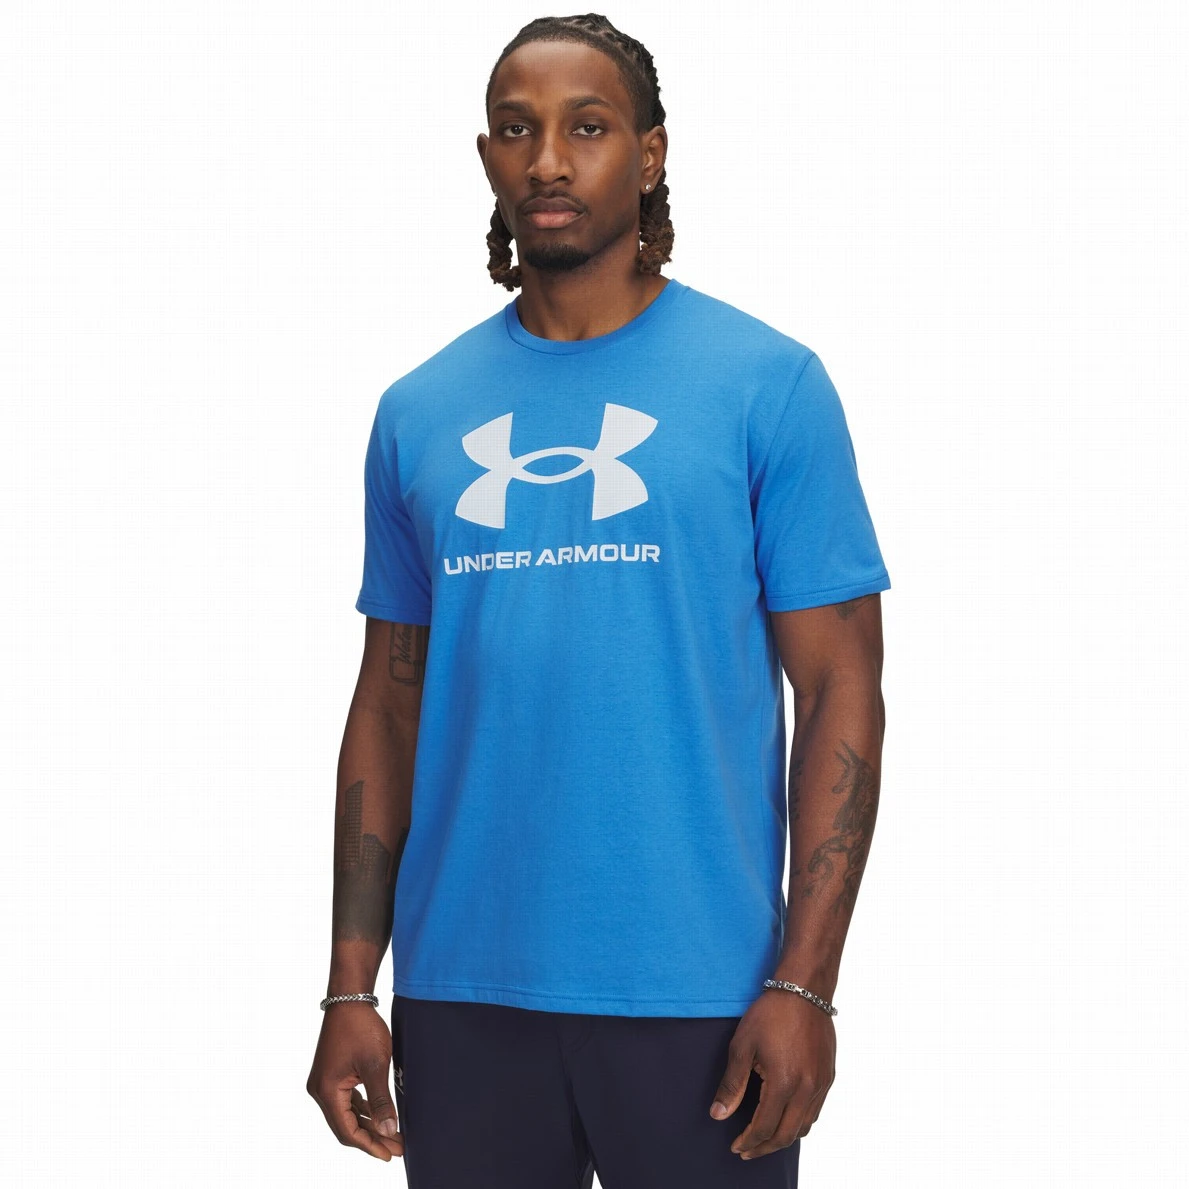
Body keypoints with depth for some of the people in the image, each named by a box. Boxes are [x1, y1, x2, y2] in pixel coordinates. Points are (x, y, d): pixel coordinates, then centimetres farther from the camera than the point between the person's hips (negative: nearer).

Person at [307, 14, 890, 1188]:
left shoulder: (767, 383, -2)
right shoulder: (419, 412, 8)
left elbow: (839, 688, -4)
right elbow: (390, 706, 11)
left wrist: (802, 984, -11)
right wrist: (350, 988, 5)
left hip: (694, 995, -3)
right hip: (461, 993, 3)